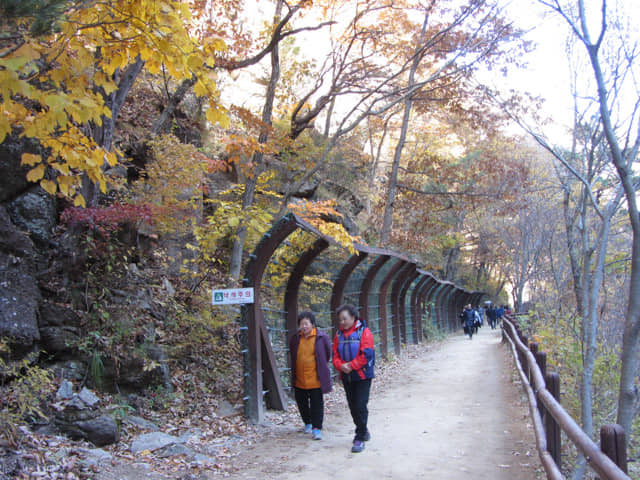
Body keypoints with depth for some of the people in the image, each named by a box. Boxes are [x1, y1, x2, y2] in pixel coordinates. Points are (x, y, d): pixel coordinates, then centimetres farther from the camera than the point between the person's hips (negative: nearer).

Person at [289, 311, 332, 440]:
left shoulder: (322, 337, -10)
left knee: (316, 404, -2)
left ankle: (317, 428, 5)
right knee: (301, 403, 17)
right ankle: (308, 423, 37)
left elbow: (327, 354, 5)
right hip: (299, 379, 5)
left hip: (315, 379, -5)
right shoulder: (295, 338, 1)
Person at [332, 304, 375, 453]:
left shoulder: (364, 332, -9)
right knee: (352, 406, 14)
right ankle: (363, 431, 32)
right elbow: (335, 354, 7)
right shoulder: (339, 334, 8)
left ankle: (360, 438, 0)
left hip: (362, 375, -6)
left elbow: (366, 354, -16)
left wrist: (351, 366, -17)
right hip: (346, 377, 6)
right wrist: (341, 365, -13)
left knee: (360, 406, -8)